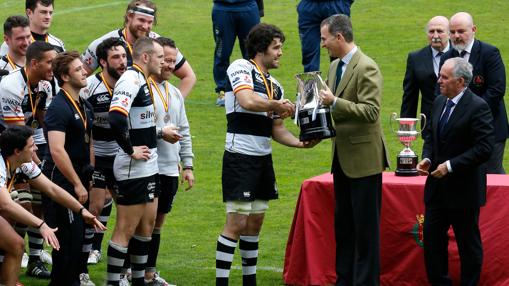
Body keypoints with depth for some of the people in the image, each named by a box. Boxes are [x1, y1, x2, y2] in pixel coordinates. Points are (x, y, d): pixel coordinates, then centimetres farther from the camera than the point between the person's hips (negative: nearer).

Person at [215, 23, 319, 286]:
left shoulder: (275, 86, 15)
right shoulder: (241, 68, -7)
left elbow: (277, 130, 15)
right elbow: (247, 101, -26)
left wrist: (301, 143, 0)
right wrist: (278, 105, -17)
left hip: (263, 158, 8)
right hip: (240, 158, -8)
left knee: (255, 222, 13)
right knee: (236, 223, -10)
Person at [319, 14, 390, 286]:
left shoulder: (366, 68, -16)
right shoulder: (335, 66, 12)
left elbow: (370, 112, -22)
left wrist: (334, 102, -25)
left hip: (363, 157, -9)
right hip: (342, 157, 9)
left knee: (365, 225, -3)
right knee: (343, 222, 13)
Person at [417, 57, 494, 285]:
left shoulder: (478, 108, -17)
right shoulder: (439, 102, 7)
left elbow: (484, 148, -21)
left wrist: (451, 166, -22)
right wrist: (427, 158, 0)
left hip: (463, 189, -7)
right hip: (437, 188, 7)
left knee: (468, 244, 6)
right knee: (431, 239, 9)